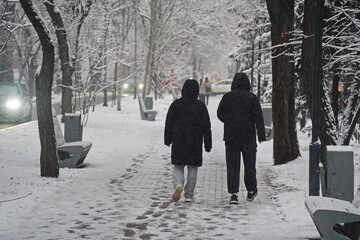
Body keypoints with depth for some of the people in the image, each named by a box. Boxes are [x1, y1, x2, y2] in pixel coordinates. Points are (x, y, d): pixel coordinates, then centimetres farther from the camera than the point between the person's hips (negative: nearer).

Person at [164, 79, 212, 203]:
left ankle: (178, 184, -19)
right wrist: (208, 145, 3)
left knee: (178, 166, 9)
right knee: (192, 168, 8)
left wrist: (167, 140, 12)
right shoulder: (200, 106, -3)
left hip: (178, 141, 1)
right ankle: (189, 195, 6)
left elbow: (168, 124, 3)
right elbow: (206, 127, -2)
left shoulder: (176, 104, 0)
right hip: (195, 142, 0)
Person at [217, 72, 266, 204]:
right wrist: (261, 135, -8)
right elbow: (258, 117, -7)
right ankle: (251, 191, 23)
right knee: (249, 164, 13)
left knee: (232, 165, 2)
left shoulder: (227, 97, 1)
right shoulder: (252, 98, -4)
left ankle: (233, 193, -7)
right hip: (248, 136, -1)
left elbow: (220, 113, 3)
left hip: (231, 136, 1)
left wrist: (231, 121, 10)